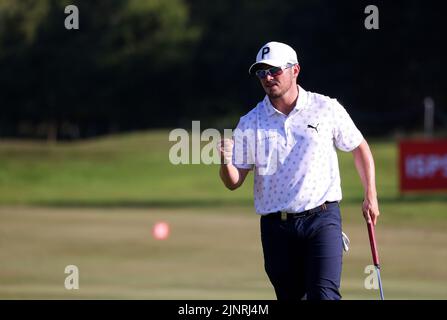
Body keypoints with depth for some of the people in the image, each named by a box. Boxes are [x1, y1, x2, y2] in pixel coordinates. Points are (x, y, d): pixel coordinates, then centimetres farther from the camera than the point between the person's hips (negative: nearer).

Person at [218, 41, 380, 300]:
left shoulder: (327, 109, 2)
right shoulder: (250, 124, 4)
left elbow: (360, 148, 15)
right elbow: (234, 182, 3)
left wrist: (371, 197, 10)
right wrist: (226, 162, -19)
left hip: (322, 220, -2)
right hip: (276, 227, 2)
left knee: (324, 295, -18)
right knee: (291, 297, 6)